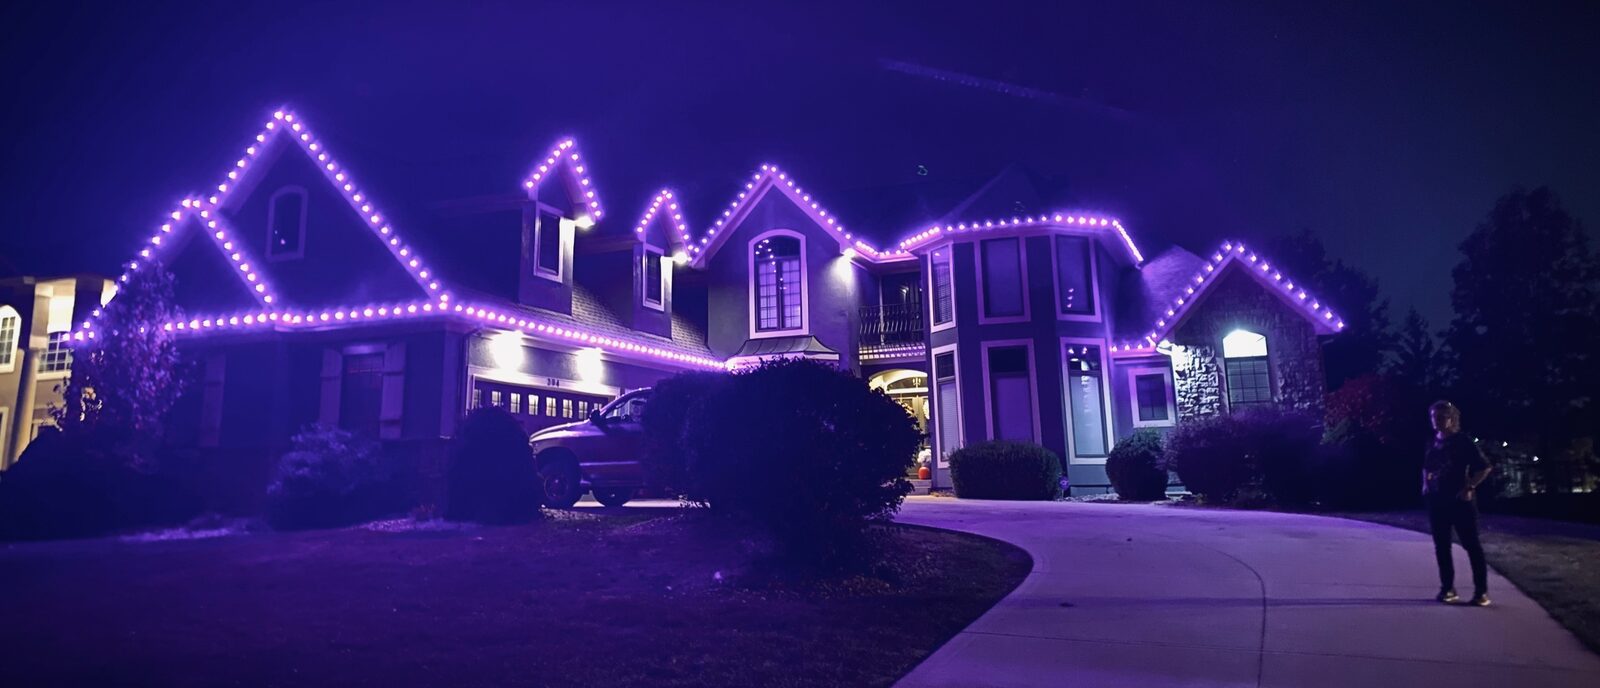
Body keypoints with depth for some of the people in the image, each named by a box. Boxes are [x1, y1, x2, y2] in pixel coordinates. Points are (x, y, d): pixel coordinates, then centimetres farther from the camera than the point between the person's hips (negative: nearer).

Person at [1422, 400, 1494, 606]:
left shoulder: (1463, 441, -6)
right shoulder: (1432, 443, 11)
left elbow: (1484, 467, -8)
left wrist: (1470, 488, -14)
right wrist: (1425, 485, 10)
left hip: (1460, 500, -6)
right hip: (1437, 501, 6)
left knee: (1472, 545, -3)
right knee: (1441, 546, 8)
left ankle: (1481, 591, 2)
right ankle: (1447, 588, 16)